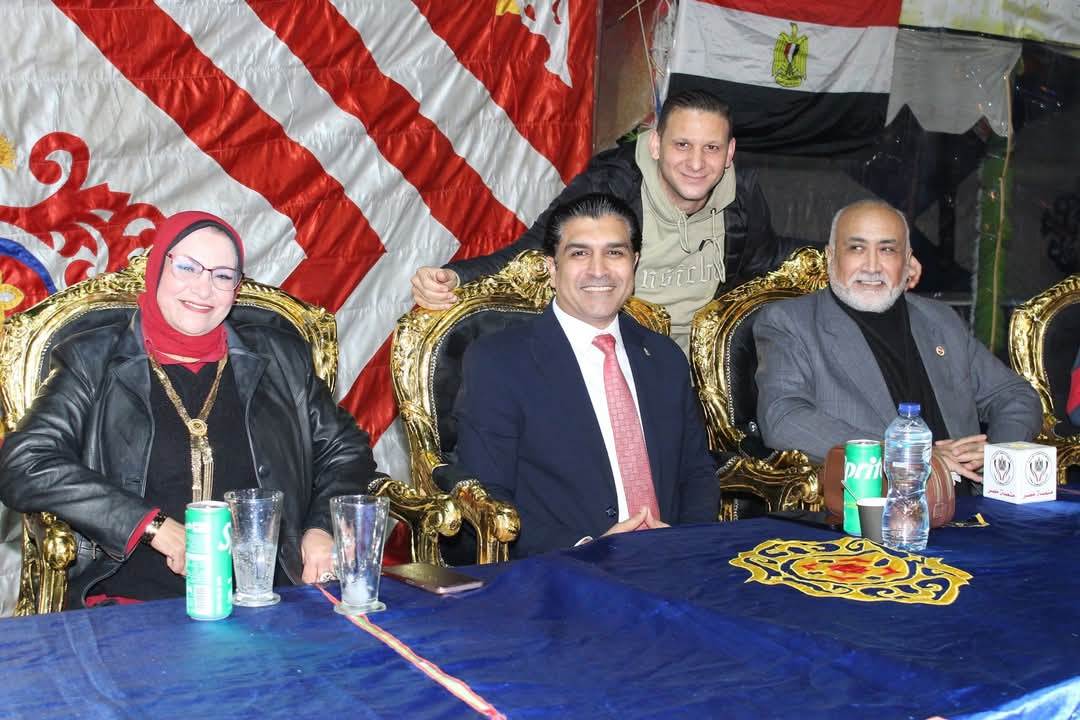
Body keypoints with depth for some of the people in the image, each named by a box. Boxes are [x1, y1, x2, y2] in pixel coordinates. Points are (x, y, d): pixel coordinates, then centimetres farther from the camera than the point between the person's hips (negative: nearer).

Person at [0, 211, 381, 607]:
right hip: (133, 606, -1)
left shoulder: (281, 358, 17)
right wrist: (156, 526, -10)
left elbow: (346, 449, 24)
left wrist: (323, 529, 4)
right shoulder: (92, 363, 9)